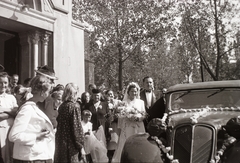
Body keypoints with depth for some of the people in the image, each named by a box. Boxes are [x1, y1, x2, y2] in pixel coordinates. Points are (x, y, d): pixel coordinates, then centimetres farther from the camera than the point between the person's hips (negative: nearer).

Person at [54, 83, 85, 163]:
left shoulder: (61, 106, 6)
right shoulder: (75, 106, -13)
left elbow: (59, 125, 12)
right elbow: (77, 127, -15)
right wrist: (81, 146, -9)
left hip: (60, 144, 7)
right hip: (71, 144, -7)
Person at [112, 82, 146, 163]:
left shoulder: (141, 102, 10)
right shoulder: (124, 102, 3)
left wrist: (138, 118, -12)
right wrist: (129, 117, -13)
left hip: (138, 128, 2)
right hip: (127, 128, -1)